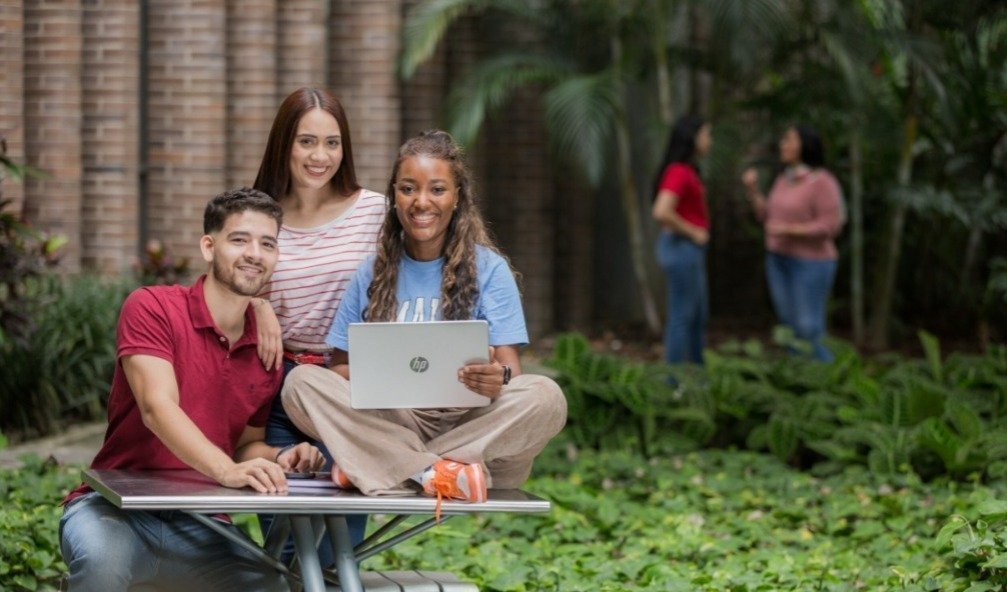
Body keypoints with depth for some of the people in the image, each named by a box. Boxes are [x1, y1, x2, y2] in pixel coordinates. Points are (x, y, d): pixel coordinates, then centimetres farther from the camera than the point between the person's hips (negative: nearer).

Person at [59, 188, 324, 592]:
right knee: (101, 559, -37)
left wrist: (277, 459, -4)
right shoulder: (152, 308, -9)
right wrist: (227, 470, -38)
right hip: (116, 512, -5)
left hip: (198, 528, 5)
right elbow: (158, 407, -23)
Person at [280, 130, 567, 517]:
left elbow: (509, 367, -3)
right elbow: (340, 366, 9)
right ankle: (438, 473, -31)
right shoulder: (372, 274, 12)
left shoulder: (489, 269, 6)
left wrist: (498, 378, -29)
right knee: (302, 382, -21)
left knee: (545, 398, -30)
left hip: (469, 422, -1)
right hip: (390, 421, 1)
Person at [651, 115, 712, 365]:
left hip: (692, 250, 10)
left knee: (699, 316, 17)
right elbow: (661, 212, -30)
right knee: (682, 316, -4)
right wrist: (692, 232, -18)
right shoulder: (678, 172, -18)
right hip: (681, 248, -10)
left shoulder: (687, 171, 13)